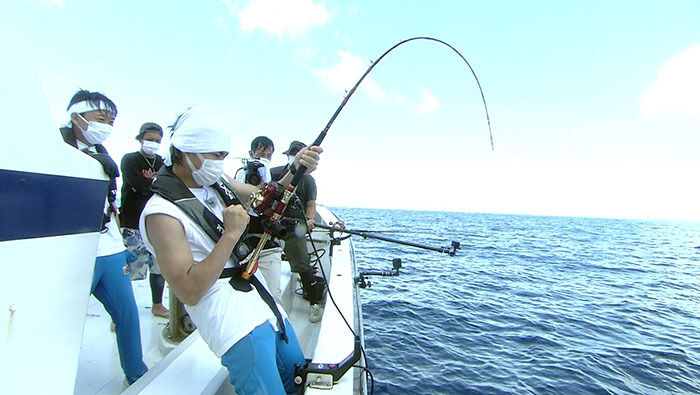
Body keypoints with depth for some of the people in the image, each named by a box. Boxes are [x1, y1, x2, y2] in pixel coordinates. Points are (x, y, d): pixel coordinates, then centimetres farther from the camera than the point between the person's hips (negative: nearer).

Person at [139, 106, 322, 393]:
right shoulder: (162, 212, -16)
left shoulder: (217, 184, 8)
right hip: (234, 323, -8)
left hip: (267, 305, 8)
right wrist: (231, 233, -22)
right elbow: (189, 292, -20)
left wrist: (295, 169, -2)